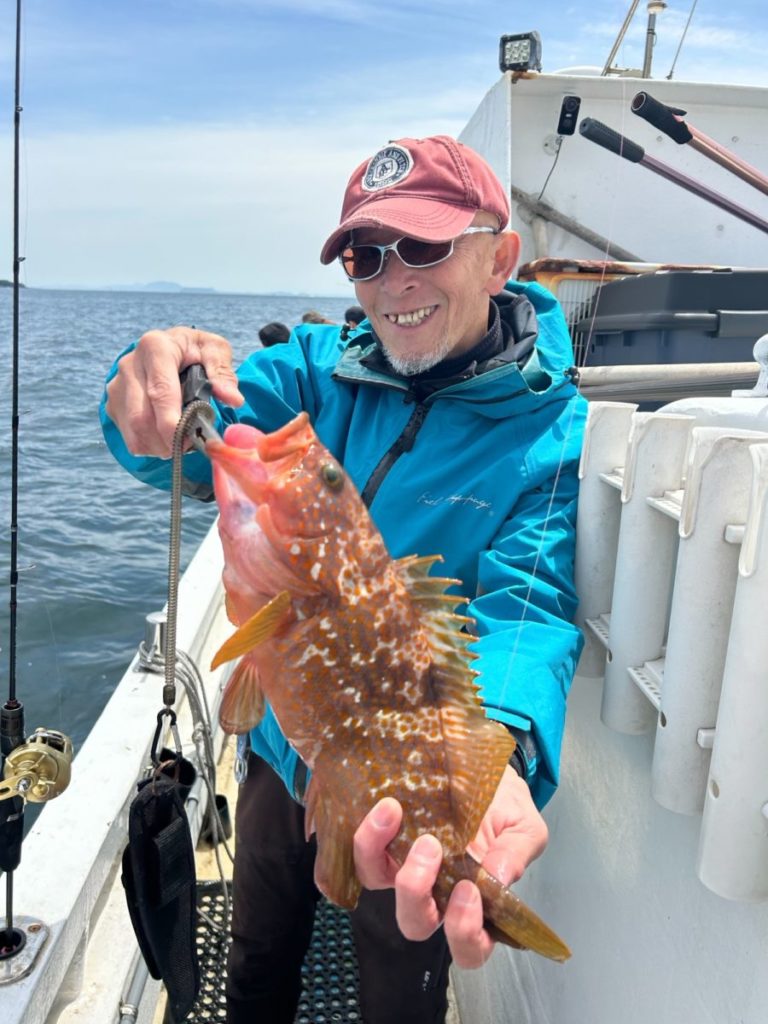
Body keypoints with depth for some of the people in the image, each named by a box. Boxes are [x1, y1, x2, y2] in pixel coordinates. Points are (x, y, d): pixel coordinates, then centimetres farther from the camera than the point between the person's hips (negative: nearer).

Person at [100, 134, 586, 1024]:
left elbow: (528, 607, -29)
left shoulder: (556, 433, -19)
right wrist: (156, 393, -45)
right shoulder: (322, 368, -7)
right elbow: (206, 444, -20)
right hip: (279, 749, 4)